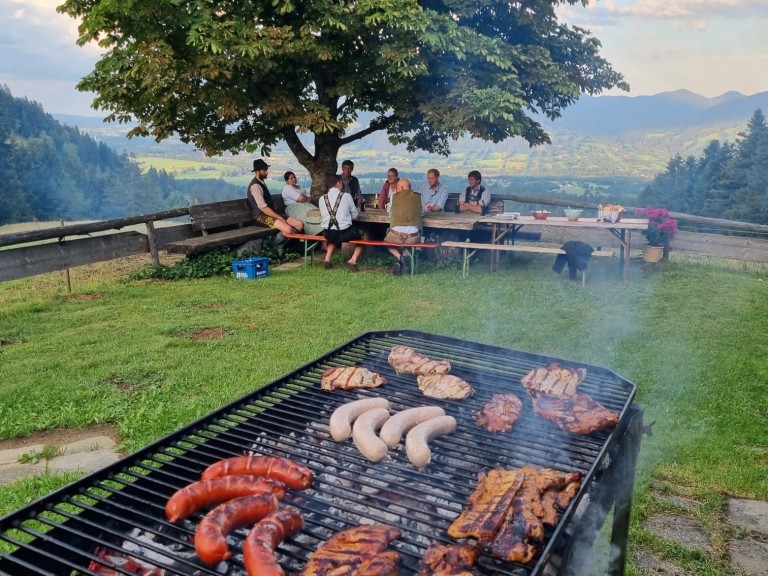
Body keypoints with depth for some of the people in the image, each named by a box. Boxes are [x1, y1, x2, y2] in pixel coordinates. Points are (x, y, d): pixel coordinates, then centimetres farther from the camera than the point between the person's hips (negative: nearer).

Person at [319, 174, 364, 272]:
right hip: (345, 233, -4)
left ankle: (327, 259, 19)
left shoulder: (322, 198, 3)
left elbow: (323, 215, 12)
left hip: (327, 234, 4)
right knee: (360, 235, 24)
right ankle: (353, 260, 2)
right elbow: (355, 215, 4)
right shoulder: (346, 196, -3)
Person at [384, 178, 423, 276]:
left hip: (396, 235, 0)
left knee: (387, 240, 33)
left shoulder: (395, 196, 8)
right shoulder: (418, 196, 10)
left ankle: (399, 256, 4)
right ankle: (404, 256, 9)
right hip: (413, 236, 1)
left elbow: (389, 212, 23)